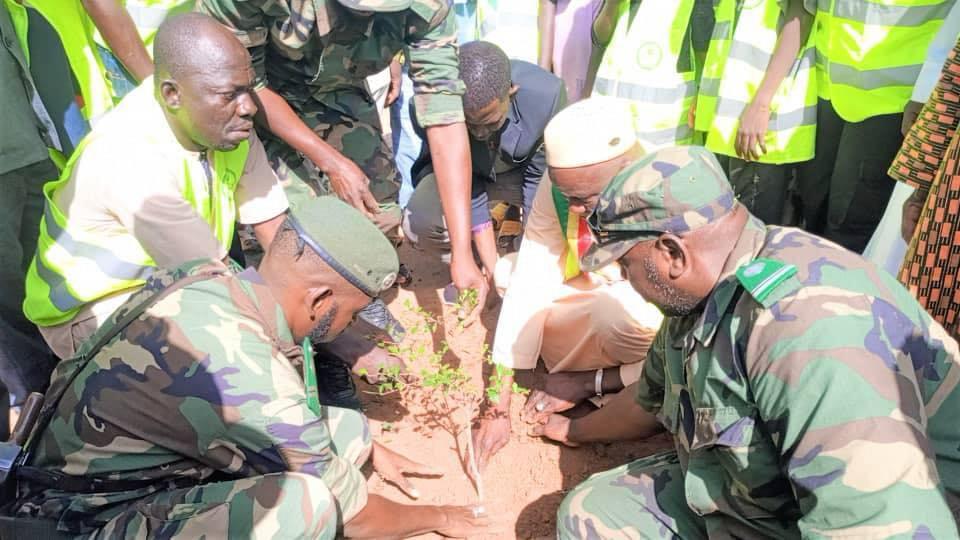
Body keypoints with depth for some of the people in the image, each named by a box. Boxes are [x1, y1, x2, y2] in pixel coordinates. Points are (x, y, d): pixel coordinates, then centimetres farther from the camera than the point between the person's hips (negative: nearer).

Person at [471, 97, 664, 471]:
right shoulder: (561, 185, -22)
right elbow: (528, 285, -23)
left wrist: (590, 383, -22)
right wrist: (500, 407, -23)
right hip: (597, 295, 5)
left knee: (618, 310, -37)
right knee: (506, 271, -12)